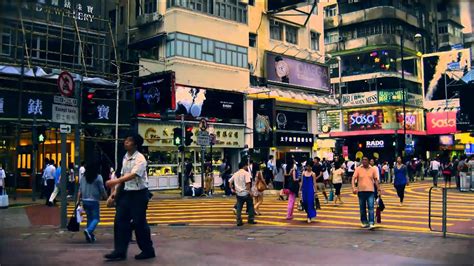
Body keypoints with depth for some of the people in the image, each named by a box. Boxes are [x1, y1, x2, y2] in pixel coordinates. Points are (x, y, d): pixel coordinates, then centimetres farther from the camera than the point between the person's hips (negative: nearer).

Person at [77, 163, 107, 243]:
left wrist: (78, 200, 10)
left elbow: (80, 191, 6)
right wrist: (105, 196, 11)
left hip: (85, 201, 5)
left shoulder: (83, 177, 6)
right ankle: (89, 230, -24)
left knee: (89, 218, 15)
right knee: (96, 218, 1)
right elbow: (102, 190, -5)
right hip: (94, 201, -5)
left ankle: (90, 236, 16)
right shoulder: (98, 177, -8)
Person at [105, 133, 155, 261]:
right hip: (126, 193, 8)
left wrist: (116, 181, -37)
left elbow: (133, 175, -28)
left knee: (139, 223, 0)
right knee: (120, 221, 5)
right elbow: (123, 175, 15)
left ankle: (148, 250, 16)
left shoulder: (140, 159, -15)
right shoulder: (125, 157, 9)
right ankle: (120, 251, 12)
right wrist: (116, 191, 12)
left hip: (139, 194, -8)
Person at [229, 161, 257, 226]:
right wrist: (249, 191, -16)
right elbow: (247, 183, -19)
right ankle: (251, 220, 14)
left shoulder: (236, 174, 11)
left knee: (239, 208, 7)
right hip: (245, 193, -5)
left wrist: (232, 189, 16)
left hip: (238, 193, 5)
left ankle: (239, 221, 5)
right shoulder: (246, 173, -9)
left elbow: (230, 182, 13)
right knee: (250, 206, 11)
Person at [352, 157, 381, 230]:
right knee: (362, 208, 9)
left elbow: (375, 180, 13)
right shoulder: (358, 169, 1)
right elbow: (353, 179, -4)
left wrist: (378, 189, 10)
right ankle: (364, 222, 22)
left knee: (371, 207, -9)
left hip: (370, 191, 0)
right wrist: (354, 188, -17)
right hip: (361, 191, 1)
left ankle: (371, 223, -10)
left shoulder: (373, 169, 5)